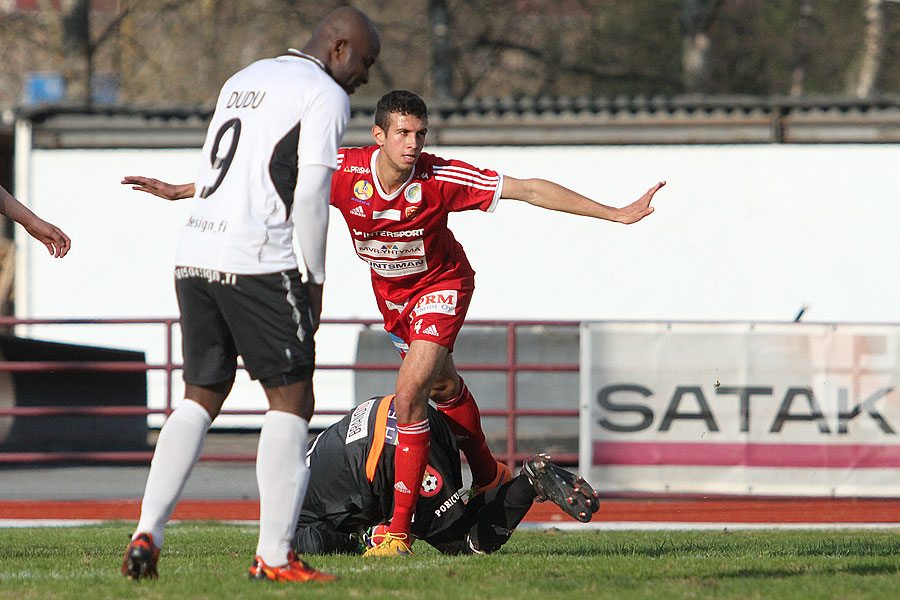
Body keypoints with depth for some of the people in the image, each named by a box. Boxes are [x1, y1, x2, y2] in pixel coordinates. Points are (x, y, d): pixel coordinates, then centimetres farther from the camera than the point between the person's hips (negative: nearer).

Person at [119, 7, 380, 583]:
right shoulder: (325, 97, -4)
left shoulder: (242, 82, 21)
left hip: (194, 255, 7)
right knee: (291, 400, 1)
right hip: (256, 264, -7)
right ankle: (275, 556, -4)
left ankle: (147, 534, 2)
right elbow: (310, 196, -9)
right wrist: (316, 280, 0)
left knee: (202, 398, 15)